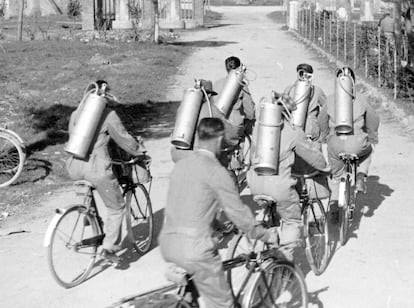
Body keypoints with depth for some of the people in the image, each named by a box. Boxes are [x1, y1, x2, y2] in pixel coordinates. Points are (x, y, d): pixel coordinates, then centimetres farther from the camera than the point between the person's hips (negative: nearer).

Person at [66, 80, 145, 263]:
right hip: (97, 168, -5)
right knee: (116, 208, 12)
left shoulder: (76, 113, 14)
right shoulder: (109, 115, -2)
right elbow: (124, 139, 3)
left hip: (75, 167, 5)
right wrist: (141, 151, 19)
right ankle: (109, 248, 10)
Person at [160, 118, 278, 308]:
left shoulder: (181, 165, 12)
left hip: (167, 244, 7)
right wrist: (267, 236, 8)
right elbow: (239, 214, -6)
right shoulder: (215, 171, -10)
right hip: (195, 248, -7)